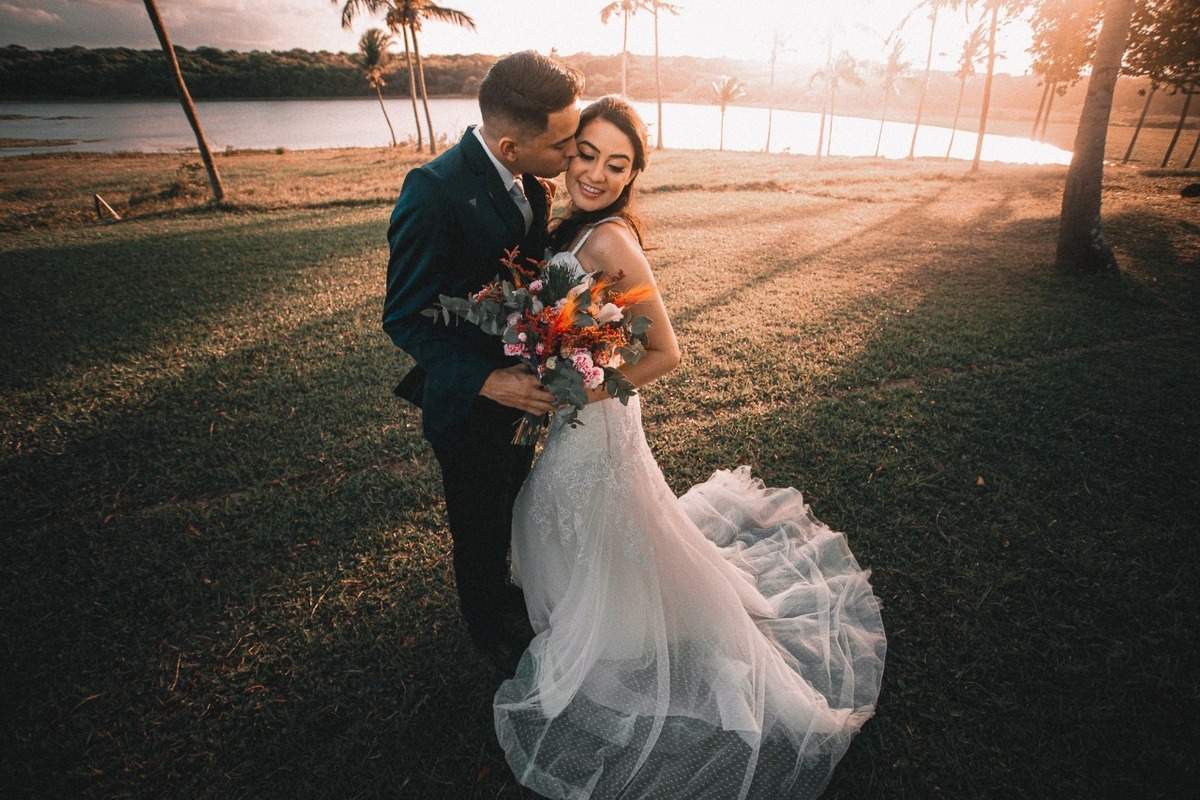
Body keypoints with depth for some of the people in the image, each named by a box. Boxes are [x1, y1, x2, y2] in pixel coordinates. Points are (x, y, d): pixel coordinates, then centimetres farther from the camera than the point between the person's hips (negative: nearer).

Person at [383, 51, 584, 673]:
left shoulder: (531, 183, -6)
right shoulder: (435, 191, -28)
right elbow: (404, 319, -24)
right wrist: (486, 380, -33)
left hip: (524, 384, 7)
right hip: (469, 404, -6)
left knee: (511, 510, 29)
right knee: (480, 527, 19)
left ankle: (504, 587, 59)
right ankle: (493, 629, 49)